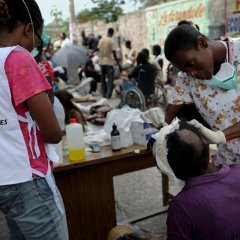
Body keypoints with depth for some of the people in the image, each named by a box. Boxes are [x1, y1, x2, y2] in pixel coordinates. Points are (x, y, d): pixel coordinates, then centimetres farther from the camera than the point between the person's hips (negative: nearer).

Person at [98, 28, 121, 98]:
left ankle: (104, 94, 15)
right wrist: (118, 64, -6)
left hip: (101, 62, 5)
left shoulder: (101, 40, 4)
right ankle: (108, 95, -5)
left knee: (103, 79, 13)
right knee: (110, 79, 1)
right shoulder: (111, 41, -10)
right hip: (109, 62, -5)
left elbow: (99, 50, 8)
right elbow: (114, 54, -12)